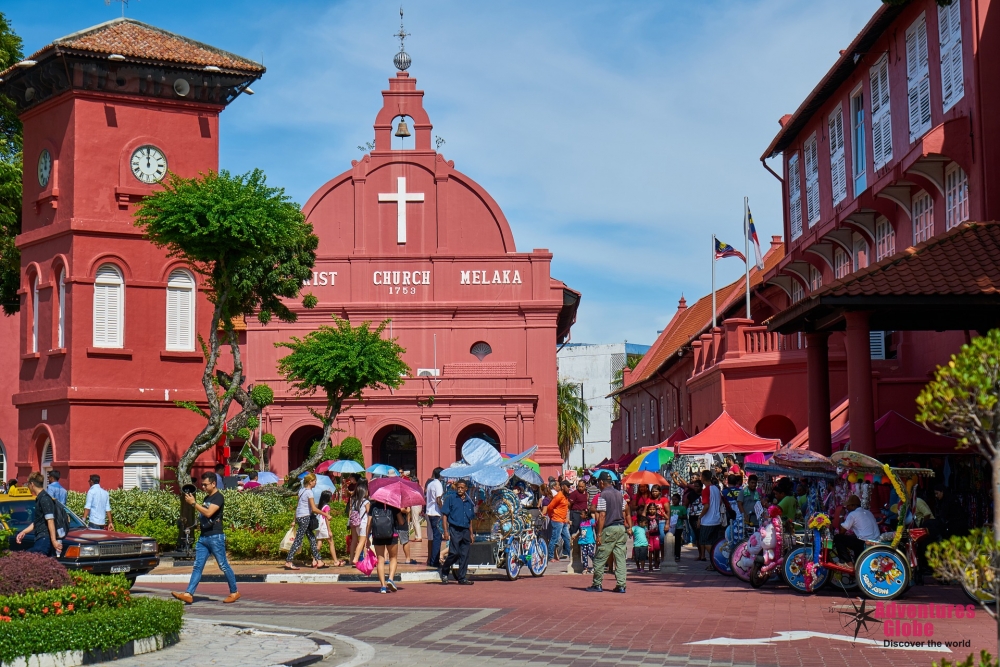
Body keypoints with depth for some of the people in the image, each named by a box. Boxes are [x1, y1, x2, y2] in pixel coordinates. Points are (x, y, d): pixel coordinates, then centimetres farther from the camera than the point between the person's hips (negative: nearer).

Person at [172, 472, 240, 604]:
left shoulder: (218, 497, -10)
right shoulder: (207, 498, 18)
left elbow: (208, 513, -24)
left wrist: (193, 503, -19)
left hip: (216, 537, -9)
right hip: (203, 537, 9)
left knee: (223, 566, -1)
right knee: (197, 566, 0)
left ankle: (234, 592, 10)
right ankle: (188, 594, -6)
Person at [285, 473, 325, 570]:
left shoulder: (301, 490, 11)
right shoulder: (309, 492, -14)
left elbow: (297, 506, 15)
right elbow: (314, 509, -19)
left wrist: (295, 521, 20)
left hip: (299, 517, 9)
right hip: (305, 517, -9)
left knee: (312, 539, 12)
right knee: (298, 540, -6)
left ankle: (318, 561, 14)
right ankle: (288, 562, -4)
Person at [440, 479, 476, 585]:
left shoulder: (469, 502, 14)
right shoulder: (450, 498, 0)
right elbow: (444, 515, -3)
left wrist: (471, 534, 16)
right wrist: (446, 531, -10)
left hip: (465, 530, 5)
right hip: (454, 529, -5)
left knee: (465, 555, 4)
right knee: (454, 553, -12)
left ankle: (462, 578, 9)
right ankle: (444, 571, 11)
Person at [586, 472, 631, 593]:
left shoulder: (603, 495, -9)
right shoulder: (619, 494, 13)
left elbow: (602, 516, -14)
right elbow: (625, 513, 14)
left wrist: (599, 534, -14)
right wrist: (629, 527, 17)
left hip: (609, 529, -7)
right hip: (621, 528, 7)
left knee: (600, 558, 2)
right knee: (620, 558, 5)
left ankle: (597, 584, 6)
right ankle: (621, 585, 1)